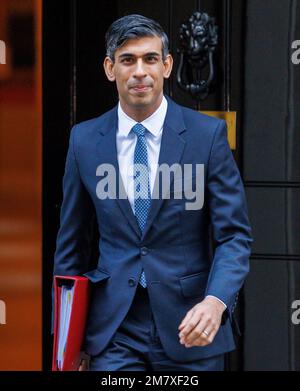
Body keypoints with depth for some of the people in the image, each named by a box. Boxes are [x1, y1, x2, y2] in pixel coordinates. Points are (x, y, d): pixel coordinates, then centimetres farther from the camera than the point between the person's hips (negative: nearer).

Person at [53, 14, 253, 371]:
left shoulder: (208, 134, -3)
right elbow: (71, 243, 9)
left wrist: (215, 301, -23)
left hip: (190, 326, -1)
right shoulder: (84, 140, 3)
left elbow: (234, 234, -5)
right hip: (114, 331, 1)